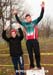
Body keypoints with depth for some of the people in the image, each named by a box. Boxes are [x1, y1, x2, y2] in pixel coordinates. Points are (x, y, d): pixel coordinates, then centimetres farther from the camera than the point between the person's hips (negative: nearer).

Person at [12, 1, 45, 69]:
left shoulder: (34, 22, 3)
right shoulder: (24, 24, 10)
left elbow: (40, 16, -4)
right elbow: (18, 21, 18)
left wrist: (42, 8, -11)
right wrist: (15, 14, 11)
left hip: (34, 40, -2)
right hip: (28, 41, 3)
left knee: (37, 53, 0)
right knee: (30, 54, 9)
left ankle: (38, 65, 11)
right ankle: (32, 65, 20)